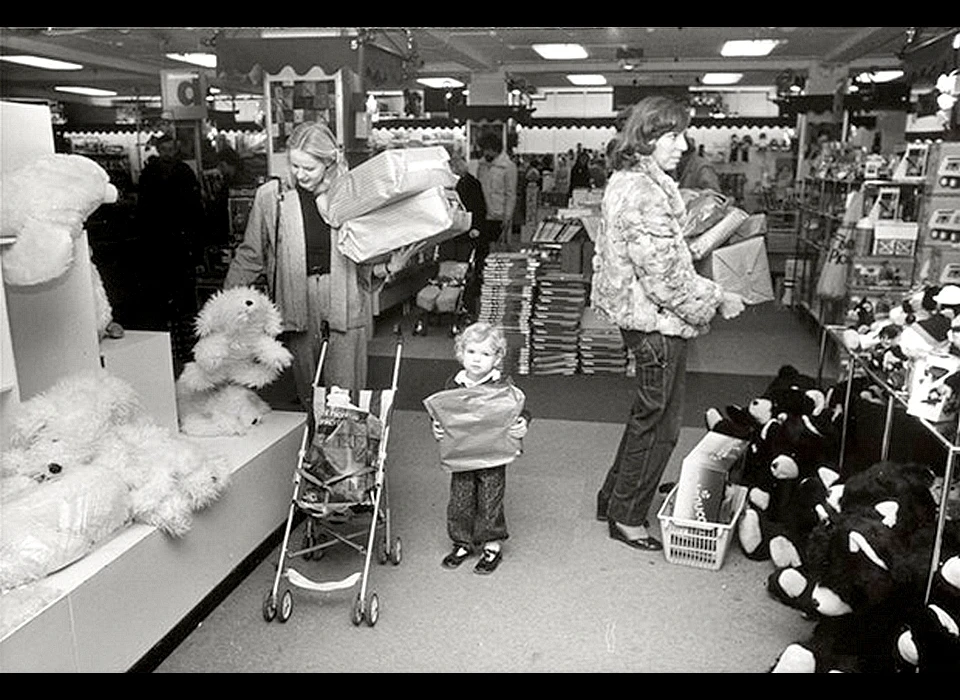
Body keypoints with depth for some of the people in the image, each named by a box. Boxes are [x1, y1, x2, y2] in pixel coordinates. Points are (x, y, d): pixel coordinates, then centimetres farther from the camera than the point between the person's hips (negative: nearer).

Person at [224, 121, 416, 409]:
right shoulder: (271, 196, 0)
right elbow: (250, 256, 9)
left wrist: (387, 266, -11)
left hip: (346, 307, -1)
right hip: (297, 305, 1)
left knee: (346, 393, 2)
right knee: (307, 393, 9)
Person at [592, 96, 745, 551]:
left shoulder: (625, 181, 10)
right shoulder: (645, 194, -23)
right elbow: (665, 277, -24)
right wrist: (718, 301, -13)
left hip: (638, 315, 10)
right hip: (657, 323, -10)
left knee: (648, 414, 23)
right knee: (658, 422, 5)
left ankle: (614, 496, 36)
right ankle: (627, 518, 21)